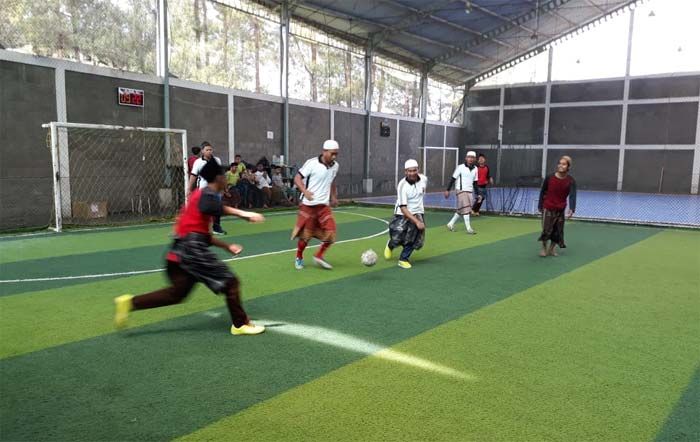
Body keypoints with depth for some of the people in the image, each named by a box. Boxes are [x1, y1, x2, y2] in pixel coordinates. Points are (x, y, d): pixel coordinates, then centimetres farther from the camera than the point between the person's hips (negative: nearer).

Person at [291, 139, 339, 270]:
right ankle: (299, 258, 29)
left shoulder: (335, 166, 4)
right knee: (305, 234, 4)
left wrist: (333, 197, 18)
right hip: (308, 205, -5)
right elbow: (297, 178, -12)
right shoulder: (312, 163, -13)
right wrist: (305, 191, -27)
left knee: (331, 232, -8)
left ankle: (319, 256, 14)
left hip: (324, 205, 5)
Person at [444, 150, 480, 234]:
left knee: (461, 210, 9)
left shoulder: (475, 169, 8)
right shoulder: (461, 167, -8)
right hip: (461, 190, -6)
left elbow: (475, 182, 15)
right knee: (465, 208, -11)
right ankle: (468, 228, -5)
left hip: (470, 191, 6)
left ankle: (451, 224, 24)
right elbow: (453, 179, -7)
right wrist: (448, 190, -10)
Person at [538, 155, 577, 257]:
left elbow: (572, 195, -20)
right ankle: (544, 248, 17)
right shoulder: (549, 178, -11)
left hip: (560, 210, 2)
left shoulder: (571, 181, -11)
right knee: (546, 230, -3)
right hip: (548, 208, -2)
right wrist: (540, 206, 5)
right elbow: (542, 192, 1)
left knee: (558, 231, 8)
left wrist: (572, 209, -34)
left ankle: (551, 249, 26)